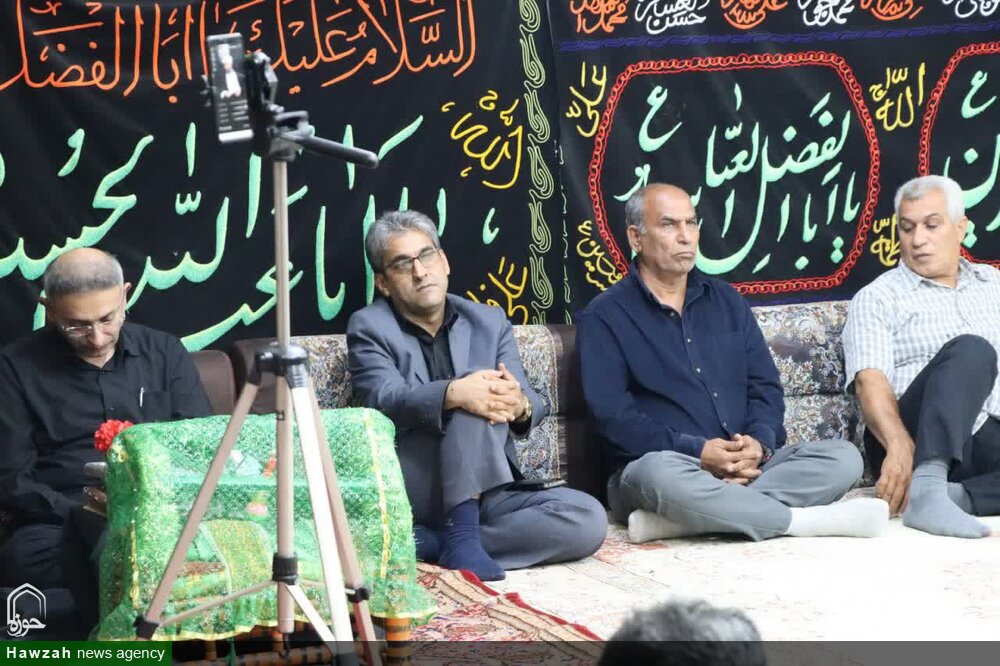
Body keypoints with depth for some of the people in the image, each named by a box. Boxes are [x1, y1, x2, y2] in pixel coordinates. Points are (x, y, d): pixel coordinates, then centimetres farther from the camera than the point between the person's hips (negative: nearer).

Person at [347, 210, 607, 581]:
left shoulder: (489, 321, 14)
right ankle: (461, 536, -29)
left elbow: (533, 405, 2)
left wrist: (520, 406, -24)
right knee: (471, 397, -26)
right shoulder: (370, 327, 4)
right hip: (412, 492, -5)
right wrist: (453, 394, -34)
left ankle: (427, 543, -22)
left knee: (588, 519, -21)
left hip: (487, 494, 5)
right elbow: (384, 399, -15)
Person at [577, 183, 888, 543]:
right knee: (659, 473, -40)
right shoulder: (604, 317, 1)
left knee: (843, 456, -16)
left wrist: (759, 442, -10)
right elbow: (611, 413, -10)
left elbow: (766, 385, 13)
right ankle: (807, 519, -27)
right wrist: (695, 451, -20)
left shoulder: (726, 300, 18)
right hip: (661, 465, -5)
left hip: (745, 468, 6)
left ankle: (678, 520, -31)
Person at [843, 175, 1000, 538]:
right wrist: (900, 447, -25)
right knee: (970, 350, -32)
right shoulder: (877, 298, 10)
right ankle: (926, 489, -48)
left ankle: (959, 497, -38)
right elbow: (869, 381, -7)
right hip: (924, 442, -4)